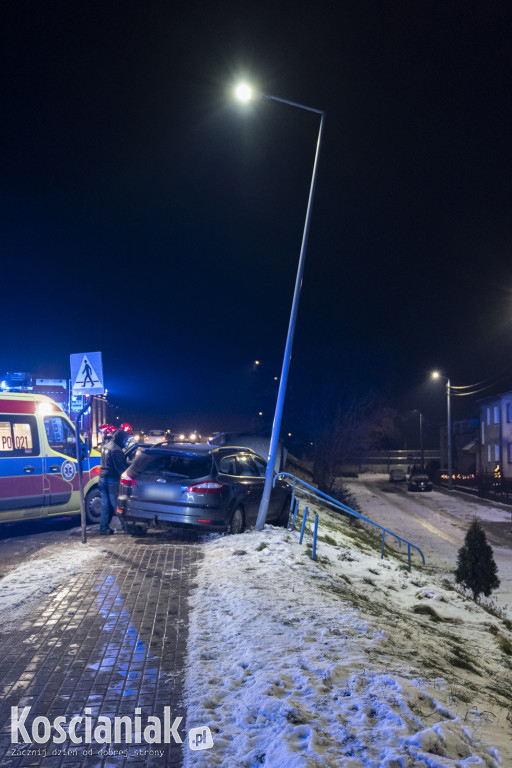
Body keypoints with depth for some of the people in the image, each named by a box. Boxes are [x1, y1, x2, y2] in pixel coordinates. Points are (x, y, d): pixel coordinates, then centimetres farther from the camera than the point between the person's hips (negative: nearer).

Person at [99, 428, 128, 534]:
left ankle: (104, 528, 15)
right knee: (117, 505, -3)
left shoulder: (106, 445, 12)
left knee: (105, 505, 12)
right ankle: (126, 528, 2)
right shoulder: (116, 450, -17)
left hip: (102, 478, 9)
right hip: (111, 480, -9)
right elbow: (120, 467, -20)